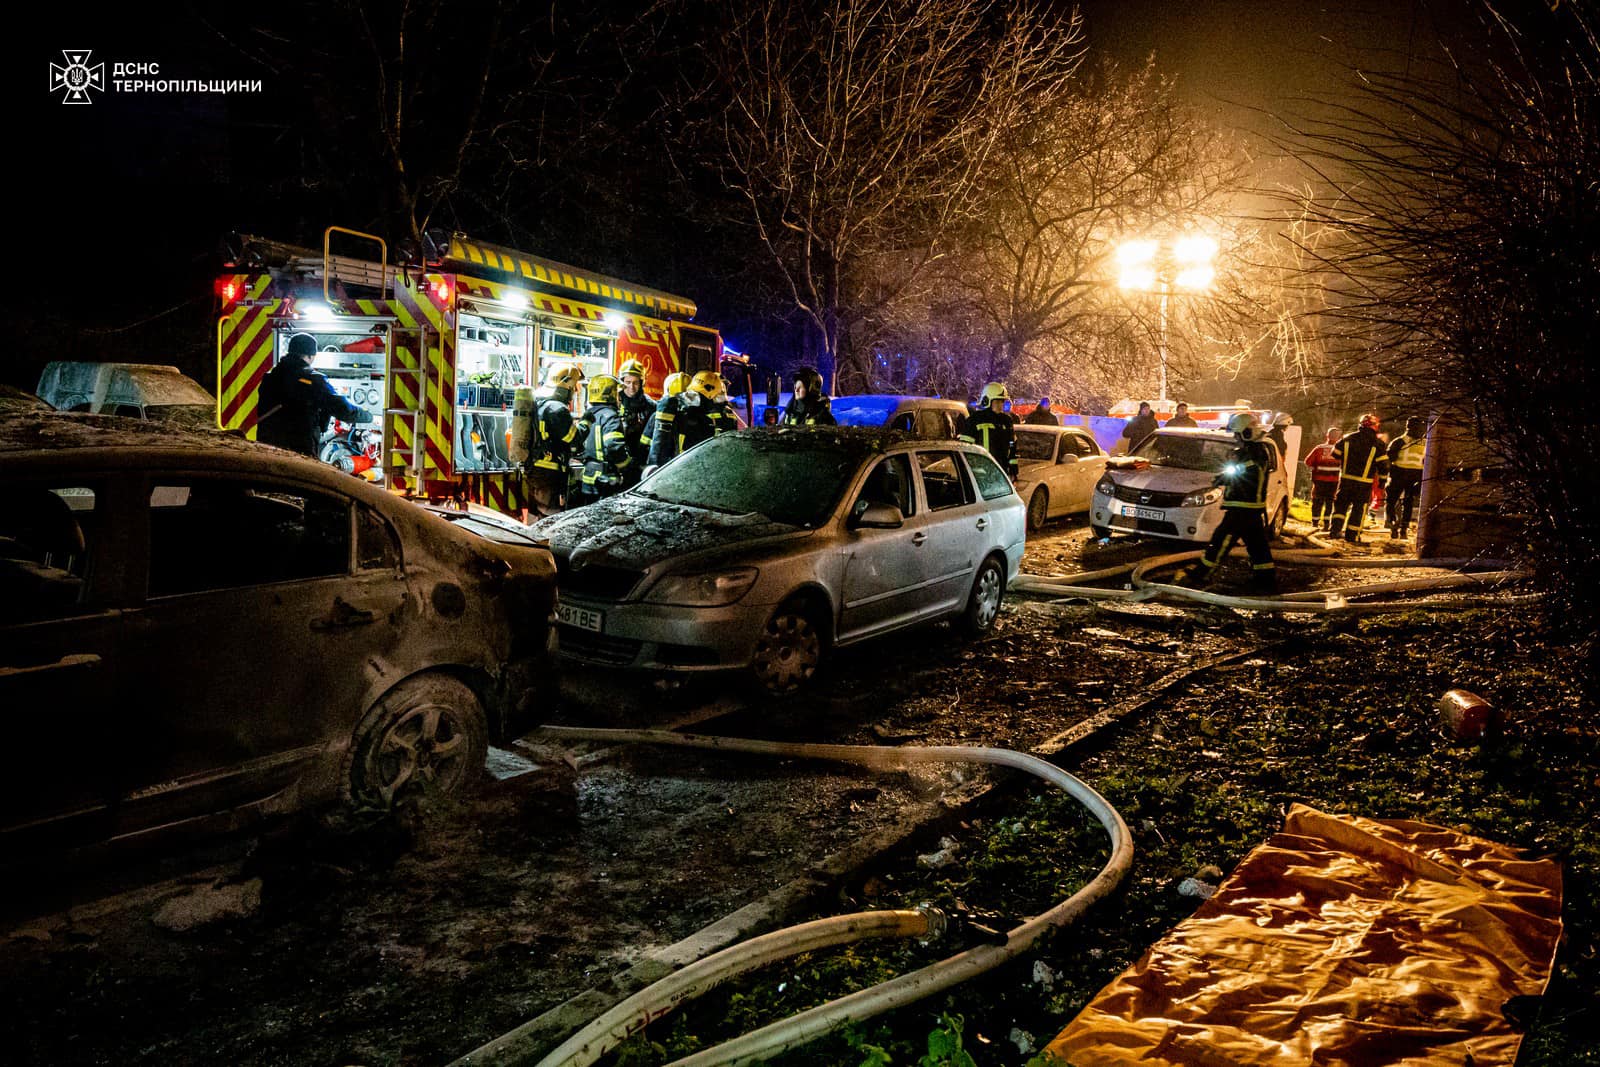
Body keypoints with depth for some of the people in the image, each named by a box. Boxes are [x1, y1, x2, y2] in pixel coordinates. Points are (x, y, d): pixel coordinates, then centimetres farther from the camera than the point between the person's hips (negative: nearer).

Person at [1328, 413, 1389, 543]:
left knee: (1341, 503, 17)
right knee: (1359, 508, 7)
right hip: (1364, 483, -2)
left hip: (1345, 479, 2)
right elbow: (1384, 464, -6)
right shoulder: (1377, 444, -7)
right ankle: (1352, 535, 9)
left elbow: (1335, 454, 10)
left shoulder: (1347, 439, 1)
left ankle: (1335, 527, 3)